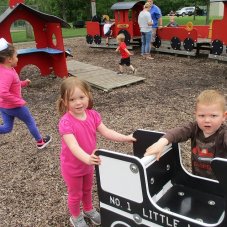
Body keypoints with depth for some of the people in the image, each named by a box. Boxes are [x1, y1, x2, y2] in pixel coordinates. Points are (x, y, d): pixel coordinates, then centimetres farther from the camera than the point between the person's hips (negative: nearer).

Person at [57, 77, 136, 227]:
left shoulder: (93, 115, -13)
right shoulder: (66, 122, -32)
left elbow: (106, 132, -12)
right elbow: (73, 146, -41)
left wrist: (126, 138, -20)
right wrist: (87, 159, -57)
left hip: (88, 163, 5)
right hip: (72, 166, -5)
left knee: (87, 190, 30)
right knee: (75, 194, 20)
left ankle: (89, 210, 57)